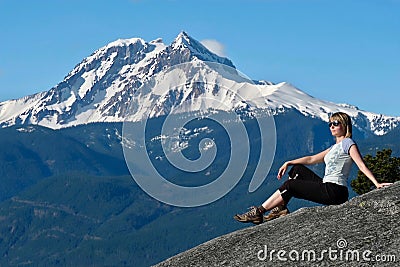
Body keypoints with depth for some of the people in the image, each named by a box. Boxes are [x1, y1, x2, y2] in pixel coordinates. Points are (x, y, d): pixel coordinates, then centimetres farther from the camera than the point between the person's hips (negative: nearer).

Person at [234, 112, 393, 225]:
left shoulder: (348, 143, -4)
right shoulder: (335, 148, 24)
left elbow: (361, 165, -14)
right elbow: (312, 159, 25)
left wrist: (377, 184, -26)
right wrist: (288, 163, 18)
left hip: (335, 191, -9)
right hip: (327, 188, 9)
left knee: (290, 186, -8)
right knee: (297, 170, 13)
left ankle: (259, 212, -3)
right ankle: (281, 208, 1)